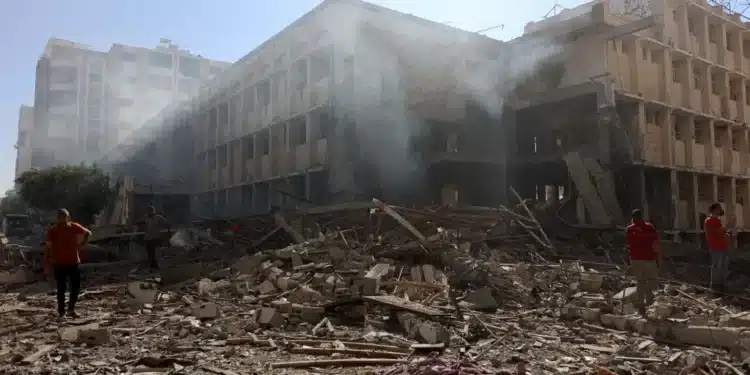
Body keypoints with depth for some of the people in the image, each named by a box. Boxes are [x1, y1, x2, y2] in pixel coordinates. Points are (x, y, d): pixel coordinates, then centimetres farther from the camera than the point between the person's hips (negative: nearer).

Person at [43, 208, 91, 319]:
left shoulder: (74, 227, 0)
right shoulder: (52, 231, -6)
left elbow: (88, 233, 17)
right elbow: (47, 248, -5)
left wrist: (81, 244, 6)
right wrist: (47, 265, -9)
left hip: (73, 262, 2)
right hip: (58, 264, -2)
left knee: (76, 287, 3)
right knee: (61, 289, 2)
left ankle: (71, 309, 19)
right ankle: (61, 312, 12)